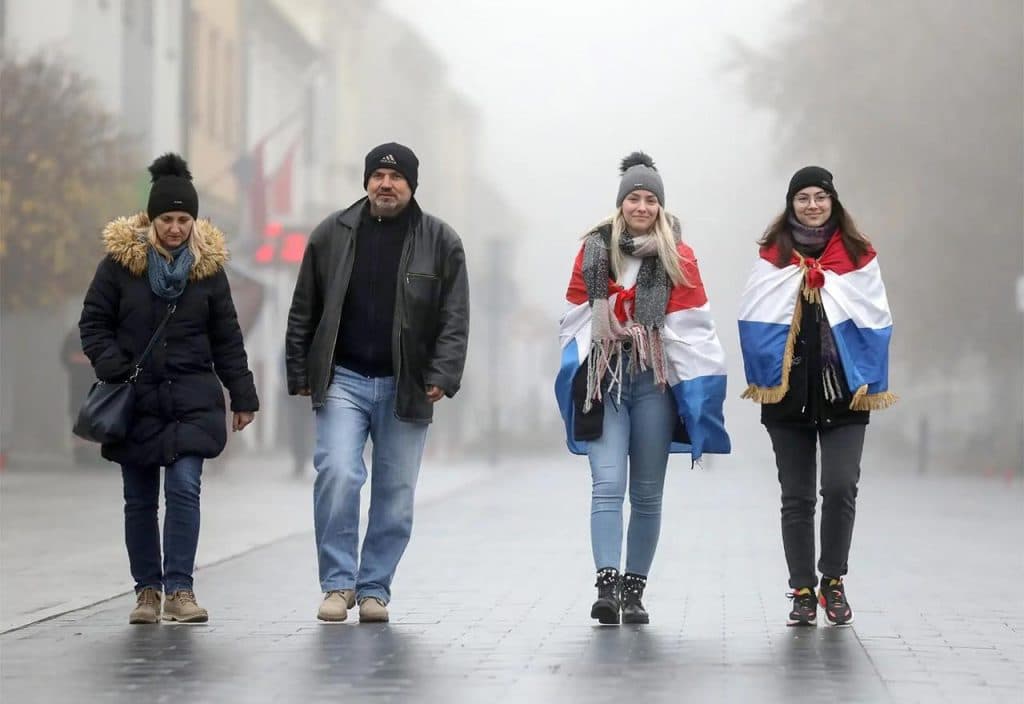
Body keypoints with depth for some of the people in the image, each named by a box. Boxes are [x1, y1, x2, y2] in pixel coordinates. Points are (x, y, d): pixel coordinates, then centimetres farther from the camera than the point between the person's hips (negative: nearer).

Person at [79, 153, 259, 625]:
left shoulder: (208, 266, 2)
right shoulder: (120, 261, -2)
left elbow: (226, 338, 8)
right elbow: (93, 322, 4)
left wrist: (242, 395, 8)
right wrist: (111, 366, -11)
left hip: (192, 402, 0)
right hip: (136, 403, 0)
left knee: (185, 487, -14)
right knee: (140, 501, 6)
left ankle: (179, 588, -9)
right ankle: (147, 590, 17)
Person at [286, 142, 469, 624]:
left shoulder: (440, 242, 3)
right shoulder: (332, 235, 5)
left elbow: (454, 319, 0)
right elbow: (304, 312, 9)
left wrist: (442, 377, -11)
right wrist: (299, 374, 5)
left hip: (405, 387, 1)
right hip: (342, 380, 0)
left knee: (395, 494, 4)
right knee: (337, 474, -15)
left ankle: (375, 589, 16)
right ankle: (338, 583, -5)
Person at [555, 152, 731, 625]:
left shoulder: (678, 257, 4)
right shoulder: (594, 250, 6)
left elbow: (691, 326, 1)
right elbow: (577, 317, 12)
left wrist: (698, 388, -4)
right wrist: (576, 374, 8)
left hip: (655, 382, 0)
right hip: (604, 379, 0)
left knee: (647, 494, 5)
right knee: (608, 485, -12)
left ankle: (634, 590, 12)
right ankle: (607, 585, -18)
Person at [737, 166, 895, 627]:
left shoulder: (858, 256, 3)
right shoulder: (772, 256, 4)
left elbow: (876, 323, 4)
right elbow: (753, 320, 3)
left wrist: (870, 384, -3)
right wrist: (763, 380, -4)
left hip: (844, 393, -1)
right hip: (788, 395, 1)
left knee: (840, 487, -12)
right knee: (796, 498, 5)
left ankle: (833, 581, 7)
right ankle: (803, 592, 13)